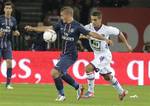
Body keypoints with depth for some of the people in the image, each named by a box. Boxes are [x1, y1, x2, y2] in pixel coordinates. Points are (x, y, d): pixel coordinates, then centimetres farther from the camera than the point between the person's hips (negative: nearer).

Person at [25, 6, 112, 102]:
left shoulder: (77, 26, -16)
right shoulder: (61, 24, 3)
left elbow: (91, 34, -16)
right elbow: (48, 28, 10)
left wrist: (105, 39, -23)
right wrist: (32, 28, 10)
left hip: (71, 55, -8)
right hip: (64, 54, 8)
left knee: (54, 72, -15)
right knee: (61, 73, 22)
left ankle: (61, 95, 3)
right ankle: (78, 87, 41)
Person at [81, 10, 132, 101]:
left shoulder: (107, 29, -20)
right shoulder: (88, 27, -12)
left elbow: (119, 33, -4)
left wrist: (127, 45, 4)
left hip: (105, 55, -6)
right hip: (97, 55, 6)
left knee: (89, 68, -23)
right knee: (107, 76, 19)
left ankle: (91, 91, -12)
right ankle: (121, 92, 39)